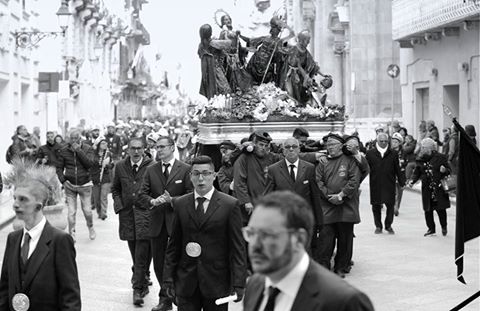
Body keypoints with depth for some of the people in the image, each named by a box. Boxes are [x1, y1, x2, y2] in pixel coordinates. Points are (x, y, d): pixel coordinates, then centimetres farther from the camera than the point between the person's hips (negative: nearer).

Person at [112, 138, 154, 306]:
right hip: (127, 214, 4)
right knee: (136, 254, 11)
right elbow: (115, 189, 19)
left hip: (145, 214, -4)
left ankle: (138, 289, -5)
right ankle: (143, 282, 26)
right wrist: (119, 206, 6)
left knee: (142, 254, -10)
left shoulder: (152, 166, -6)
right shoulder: (120, 166, 8)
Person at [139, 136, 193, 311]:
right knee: (159, 262, 10)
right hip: (157, 223, 4)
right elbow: (142, 195, 5)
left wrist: (172, 200, -18)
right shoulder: (151, 170, 9)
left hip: (177, 221, -4)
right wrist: (153, 201, -15)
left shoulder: (185, 169, -3)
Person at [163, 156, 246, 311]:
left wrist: (238, 285, -9)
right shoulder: (180, 204, 7)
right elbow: (174, 245, 10)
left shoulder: (230, 205, -3)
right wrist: (169, 278, 5)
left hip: (217, 285, -2)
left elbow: (238, 247, -4)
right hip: (186, 285, 2)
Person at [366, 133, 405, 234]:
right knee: (376, 206, 5)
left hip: (389, 184, 0)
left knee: (390, 205, -1)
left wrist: (402, 182, 7)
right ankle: (378, 226, 18)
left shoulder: (393, 153, 7)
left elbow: (398, 170, 9)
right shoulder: (370, 153, 5)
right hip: (375, 184, 0)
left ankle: (388, 226, 14)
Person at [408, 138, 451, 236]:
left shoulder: (440, 157, -3)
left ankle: (444, 227, 21)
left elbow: (449, 170, 1)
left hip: (439, 188, -3)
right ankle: (431, 228, 18)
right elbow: (417, 172, 12)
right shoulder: (421, 159, 6)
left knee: (440, 209, -1)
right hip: (426, 189, 3)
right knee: (428, 210, 4)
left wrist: (444, 170, -21)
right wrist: (412, 180, -5)